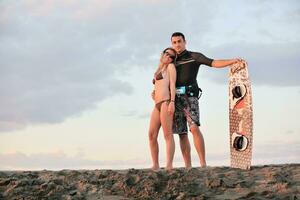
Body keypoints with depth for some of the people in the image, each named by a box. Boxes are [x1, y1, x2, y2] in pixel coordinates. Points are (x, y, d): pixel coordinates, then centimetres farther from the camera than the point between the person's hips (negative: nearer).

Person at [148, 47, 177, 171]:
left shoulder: (171, 66, 10)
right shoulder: (158, 71, 31)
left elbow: (172, 84, -2)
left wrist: (172, 102, -13)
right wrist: (154, 93, 11)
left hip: (166, 101, -7)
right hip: (157, 105, 7)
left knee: (167, 134, -13)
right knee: (152, 135, -3)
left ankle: (169, 166, -18)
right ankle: (155, 165, -1)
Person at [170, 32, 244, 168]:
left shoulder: (194, 56, 10)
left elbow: (214, 63, -1)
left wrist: (233, 61, -16)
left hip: (189, 95, -5)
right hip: (175, 98, 5)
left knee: (194, 128, -22)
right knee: (182, 133, 0)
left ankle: (203, 164, -26)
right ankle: (188, 167, 1)